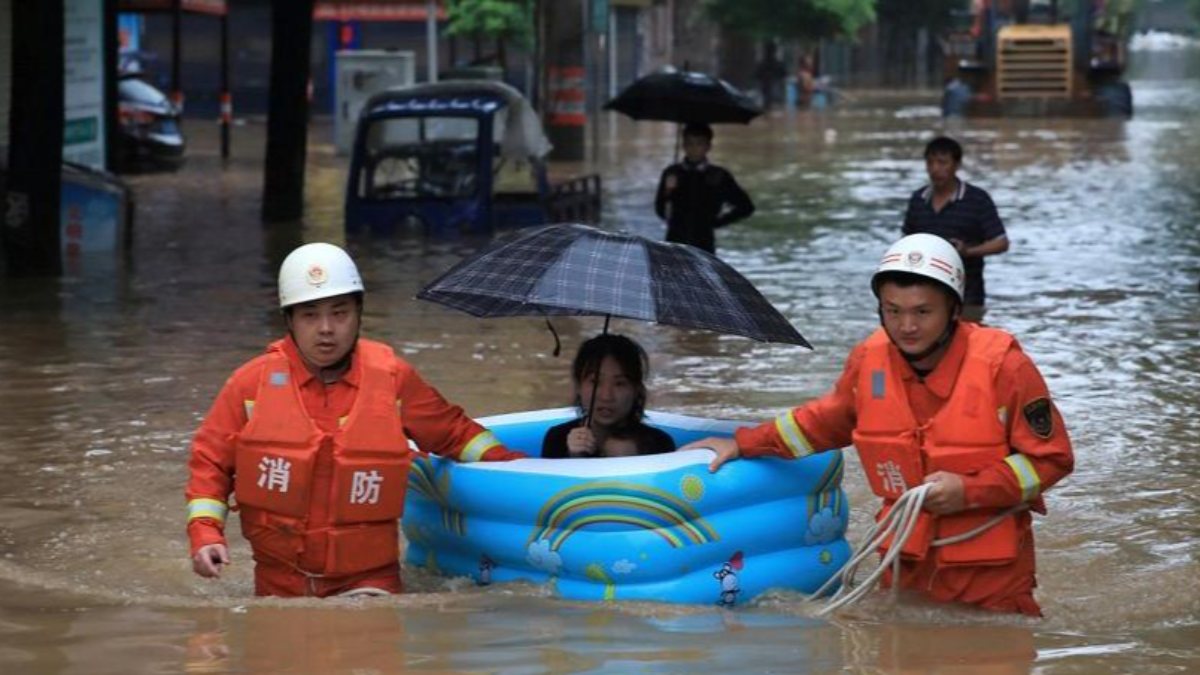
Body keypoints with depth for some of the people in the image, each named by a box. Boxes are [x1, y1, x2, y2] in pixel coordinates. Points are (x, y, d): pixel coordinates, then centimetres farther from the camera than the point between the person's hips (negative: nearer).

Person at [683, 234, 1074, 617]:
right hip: (907, 566, 4)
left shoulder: (1003, 366, -16)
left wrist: (970, 491, -20)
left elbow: (1051, 458, -10)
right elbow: (826, 421, 19)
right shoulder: (869, 361, -2)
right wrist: (744, 444, 16)